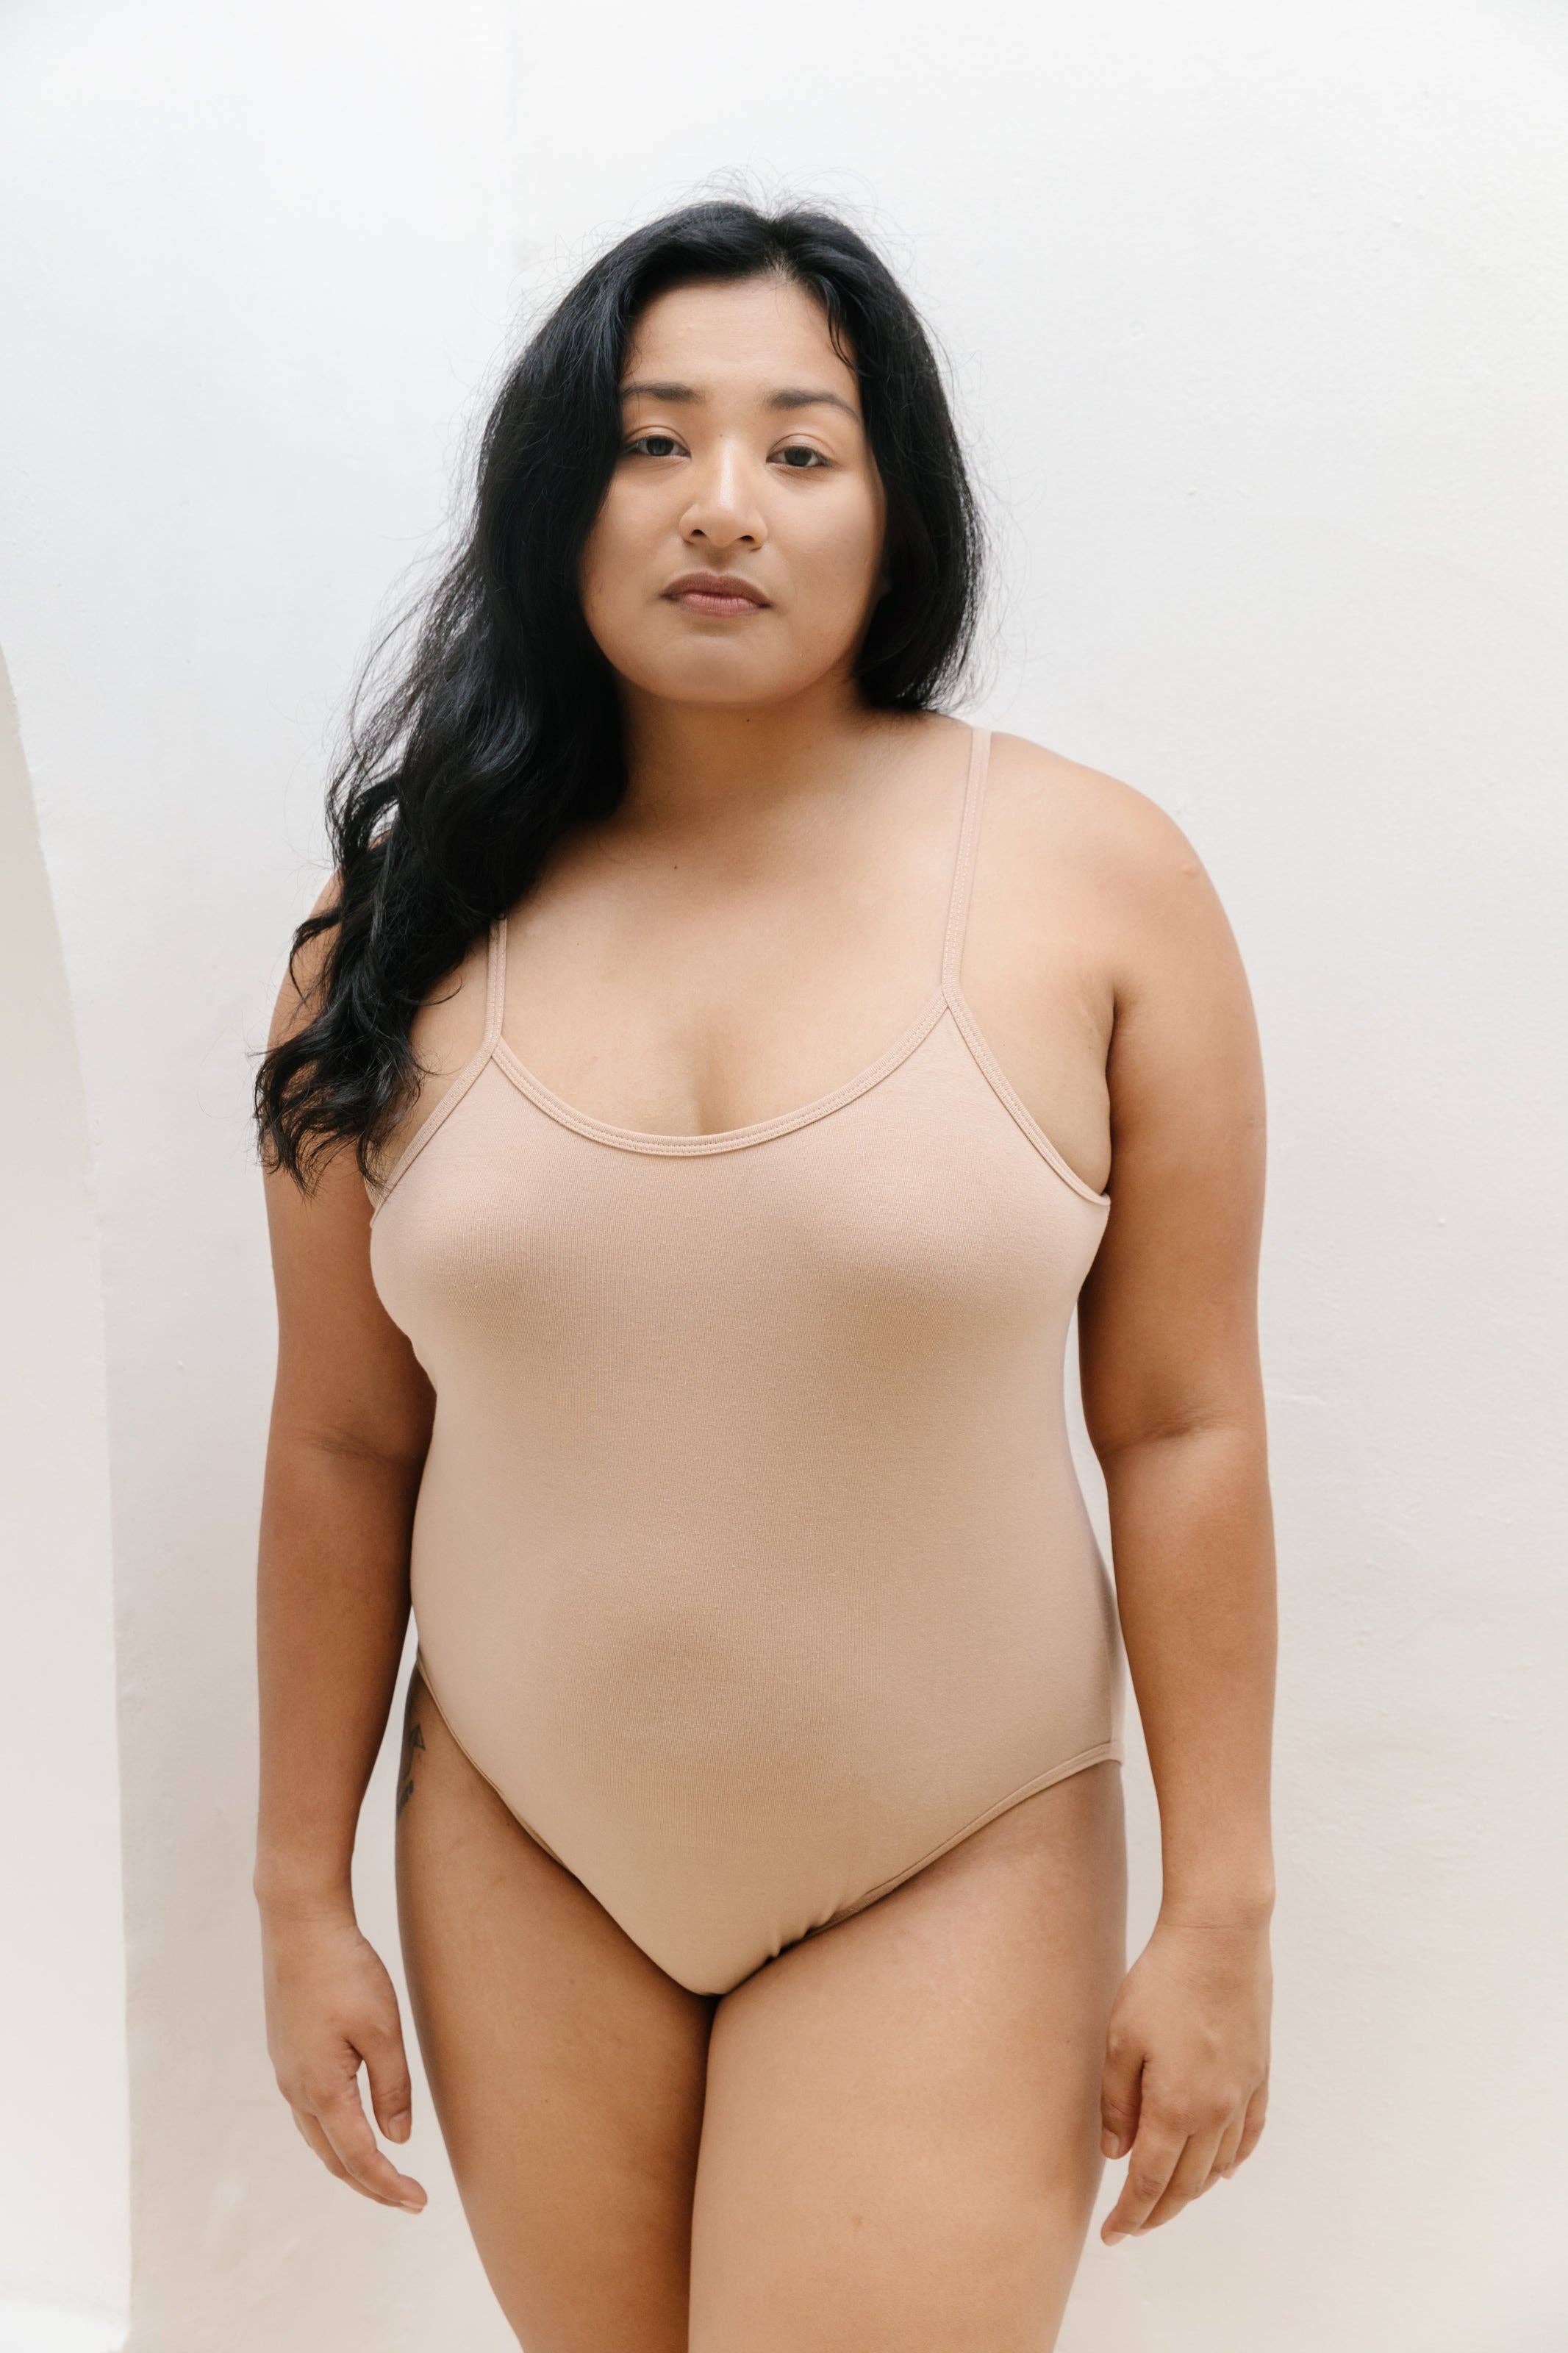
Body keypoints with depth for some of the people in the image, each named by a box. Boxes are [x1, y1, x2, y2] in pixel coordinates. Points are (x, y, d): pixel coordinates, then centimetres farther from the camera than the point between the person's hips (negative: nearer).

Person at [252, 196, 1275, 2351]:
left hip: (951, 1877, -2)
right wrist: (301, 1894, 6)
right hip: (521, 1854, 3)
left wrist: (1220, 1916, -5)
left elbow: (1183, 1431, -7)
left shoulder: (1095, 880, -9)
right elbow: (343, 1449, 1)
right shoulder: (411, 927, -4)